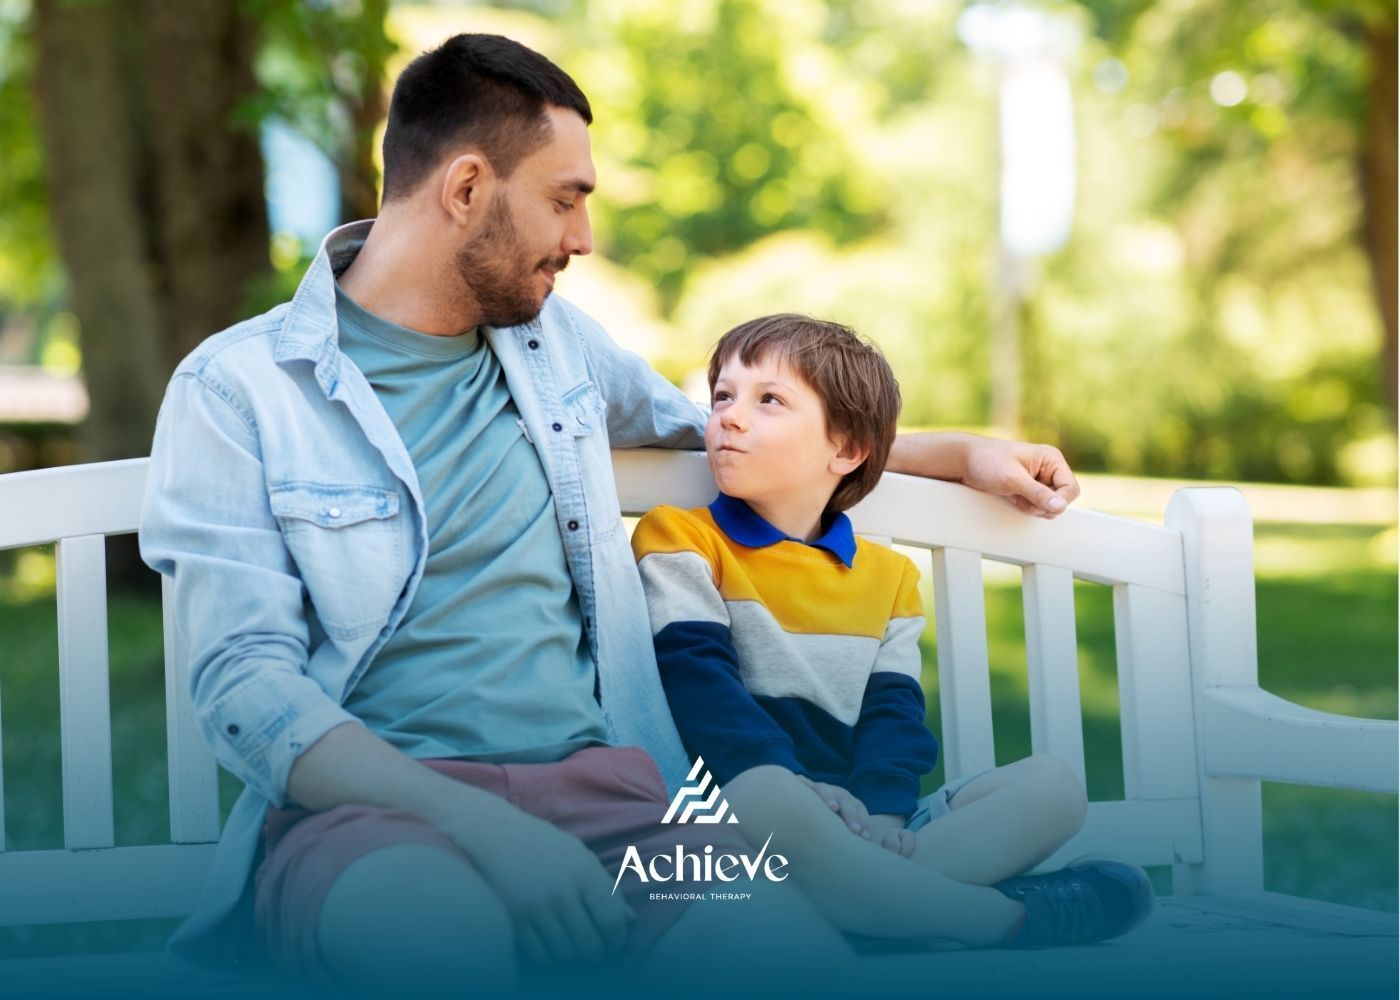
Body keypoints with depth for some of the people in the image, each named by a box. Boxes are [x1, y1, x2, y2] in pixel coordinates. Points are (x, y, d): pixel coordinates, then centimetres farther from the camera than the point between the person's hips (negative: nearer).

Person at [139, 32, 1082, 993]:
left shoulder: (555, 336, 19)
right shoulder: (236, 390, 0)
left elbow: (709, 426, 39)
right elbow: (245, 685, -9)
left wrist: (962, 453, 38)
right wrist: (486, 826, -24)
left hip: (595, 781, 4)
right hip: (368, 803, -4)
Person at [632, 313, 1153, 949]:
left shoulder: (888, 577, 20)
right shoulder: (680, 541, 7)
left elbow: (893, 708, 9)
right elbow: (698, 677, -7)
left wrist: (881, 811, -13)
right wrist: (790, 784, -24)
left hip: (858, 828, 5)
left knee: (1053, 785, -11)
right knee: (762, 796, -40)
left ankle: (857, 892, -34)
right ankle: (1007, 914, -29)